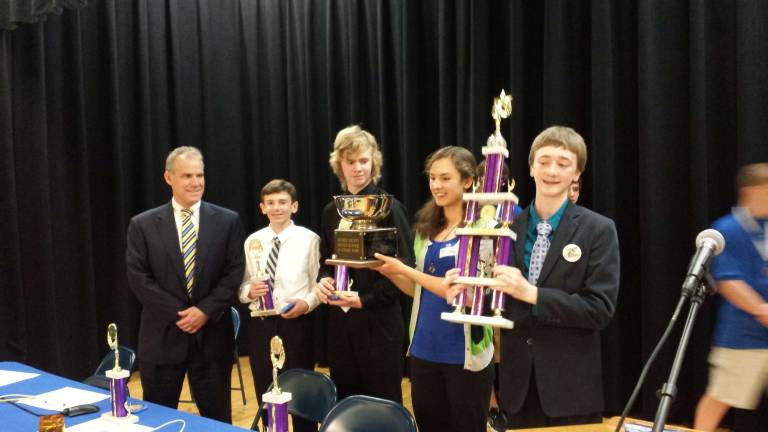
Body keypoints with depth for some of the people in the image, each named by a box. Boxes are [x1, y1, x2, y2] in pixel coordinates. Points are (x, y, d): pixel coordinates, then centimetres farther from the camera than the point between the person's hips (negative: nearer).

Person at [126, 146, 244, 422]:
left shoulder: (227, 221, 2)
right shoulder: (143, 225, 2)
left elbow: (234, 274, -2)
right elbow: (138, 278, -4)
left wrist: (205, 311, -13)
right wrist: (178, 314, -12)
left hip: (212, 335, 0)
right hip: (163, 335, 0)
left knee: (217, 419, 10)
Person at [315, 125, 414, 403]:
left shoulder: (388, 207, -7)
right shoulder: (331, 211, 10)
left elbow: (404, 266, -10)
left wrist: (366, 299, -17)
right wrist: (323, 280, -5)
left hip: (379, 319, -5)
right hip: (340, 319, 5)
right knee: (344, 399, 12)